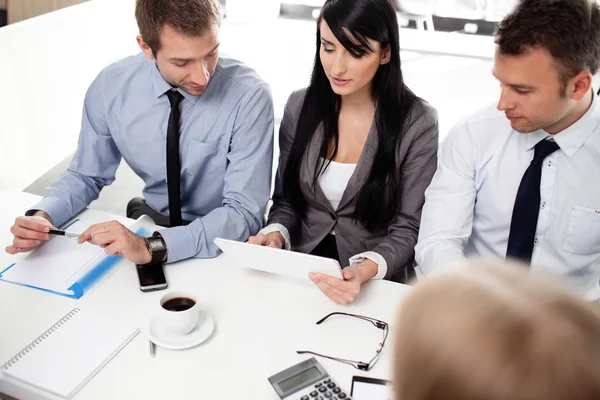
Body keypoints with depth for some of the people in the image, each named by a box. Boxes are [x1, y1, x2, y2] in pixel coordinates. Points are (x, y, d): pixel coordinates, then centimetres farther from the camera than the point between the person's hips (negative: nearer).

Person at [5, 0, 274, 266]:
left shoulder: (248, 96, -22)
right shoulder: (110, 87, -12)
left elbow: (243, 212, -24)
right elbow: (86, 175, 3)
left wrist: (151, 247, -36)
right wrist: (42, 216, -17)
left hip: (227, 248, -2)